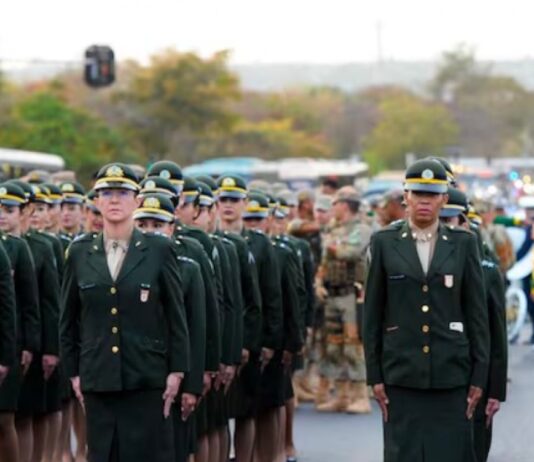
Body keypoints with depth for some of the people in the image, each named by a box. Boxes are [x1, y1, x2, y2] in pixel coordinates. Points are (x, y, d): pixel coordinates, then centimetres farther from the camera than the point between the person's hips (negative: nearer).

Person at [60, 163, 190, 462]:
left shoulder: (159, 249, 0)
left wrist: (177, 371, -2)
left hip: (147, 379, -2)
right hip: (98, 379, 2)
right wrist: (73, 372, 9)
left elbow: (176, 315, 2)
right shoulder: (80, 253, 7)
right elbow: (68, 319, 12)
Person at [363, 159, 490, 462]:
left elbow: (478, 313, 5)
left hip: (452, 374, 0)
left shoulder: (464, 243, 5)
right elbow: (373, 314, 5)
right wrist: (374, 375, 1)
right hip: (402, 375, 0)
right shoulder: (385, 242, 4)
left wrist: (479, 376, 1)